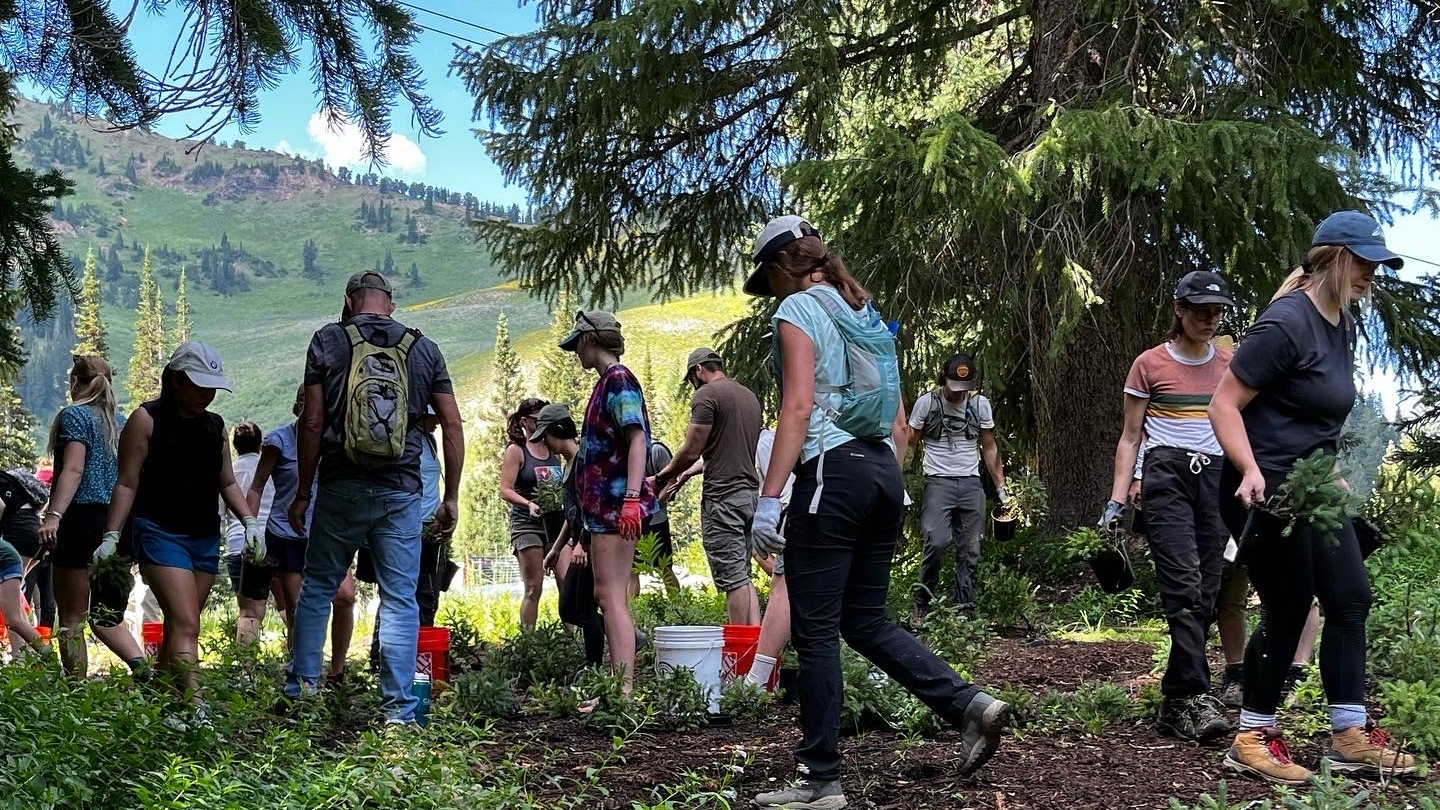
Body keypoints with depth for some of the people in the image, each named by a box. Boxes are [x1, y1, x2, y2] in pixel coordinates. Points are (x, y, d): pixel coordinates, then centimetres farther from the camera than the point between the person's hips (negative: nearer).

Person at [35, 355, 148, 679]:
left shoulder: (75, 415, -3)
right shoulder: (120, 422, 16)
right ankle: (140, 665, -7)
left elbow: (73, 470, -16)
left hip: (83, 518, -7)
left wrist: (53, 515, -24)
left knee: (71, 618, 0)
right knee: (106, 616, 14)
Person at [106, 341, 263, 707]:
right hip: (160, 534, -6)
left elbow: (227, 483, 18)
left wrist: (249, 520, 3)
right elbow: (127, 483, -5)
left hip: (206, 539, 6)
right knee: (186, 625, -17)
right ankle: (195, 709, -24)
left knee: (178, 627, 8)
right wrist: (111, 536, -12)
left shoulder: (215, 426, 14)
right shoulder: (146, 420, -4)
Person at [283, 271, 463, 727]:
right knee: (400, 600, 3)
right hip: (401, 492, 1)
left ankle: (301, 687, 21)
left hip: (341, 488, 0)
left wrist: (303, 492, 5)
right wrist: (451, 497, 8)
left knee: (318, 587, 16)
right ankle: (398, 710, 1)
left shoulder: (328, 341, 1)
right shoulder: (424, 350, 6)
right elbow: (452, 424, 2)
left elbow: (312, 423, -3)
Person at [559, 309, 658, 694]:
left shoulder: (618, 380, -10)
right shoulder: (608, 382, 20)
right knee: (607, 594, 12)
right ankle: (620, 684, 16)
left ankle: (624, 689, -17)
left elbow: (637, 439, -20)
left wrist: (632, 497, -30)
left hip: (615, 503, -11)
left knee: (611, 594, -14)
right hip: (606, 504, 11)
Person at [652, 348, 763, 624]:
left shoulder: (707, 394, -7)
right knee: (743, 576, 11)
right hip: (751, 492, 8)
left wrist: (662, 477, 4)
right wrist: (690, 471, 29)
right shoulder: (750, 396, 18)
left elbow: (691, 450, -11)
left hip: (722, 496, -8)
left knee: (733, 577, -6)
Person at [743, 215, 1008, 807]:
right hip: (883, 471, 8)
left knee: (815, 630, -1)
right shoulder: (865, 313, 19)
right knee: (866, 621, 15)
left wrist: (767, 497, -17)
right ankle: (969, 704, 2)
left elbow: (798, 408, -16)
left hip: (831, 471, -8)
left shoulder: (798, 309, -4)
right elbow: (898, 419, 19)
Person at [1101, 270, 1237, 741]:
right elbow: (1130, 438, 6)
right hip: (1166, 474, -4)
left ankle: (1176, 701, 7)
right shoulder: (1150, 365, 5)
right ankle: (1195, 698, -20)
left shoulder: (1229, 366, 15)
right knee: (1183, 585, -17)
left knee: (1207, 592, -1)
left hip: (1216, 477, 4)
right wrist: (1117, 500, -2)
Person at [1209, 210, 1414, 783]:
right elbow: (1224, 404, -20)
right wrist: (1251, 472, -30)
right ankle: (1251, 742, 12)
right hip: (1265, 492, -9)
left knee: (1351, 600, 7)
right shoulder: (1285, 325, -19)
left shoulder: (1343, 324, 9)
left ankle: (1350, 738, 14)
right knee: (1288, 612, -2)